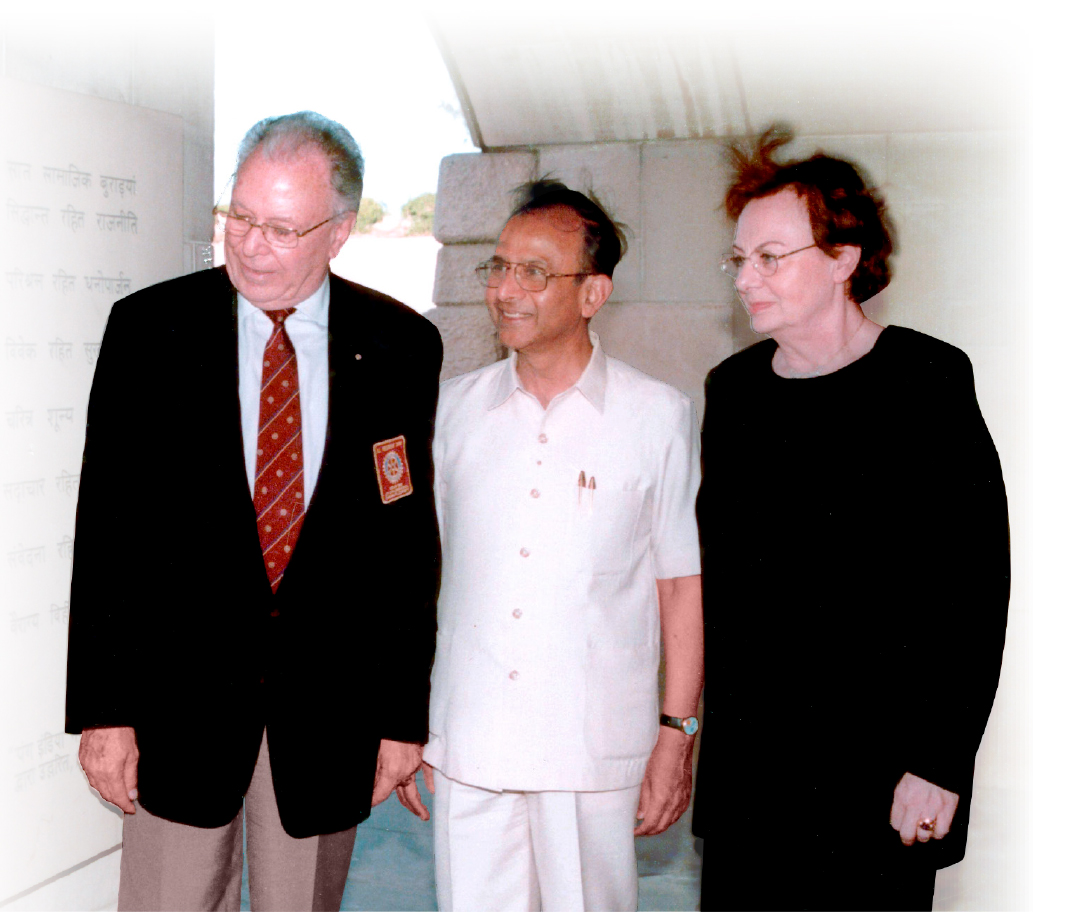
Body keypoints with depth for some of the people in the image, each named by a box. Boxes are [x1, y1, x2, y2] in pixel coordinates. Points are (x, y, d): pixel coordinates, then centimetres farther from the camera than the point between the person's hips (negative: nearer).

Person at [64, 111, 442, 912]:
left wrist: (406, 713, 1)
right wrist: (102, 707, -6)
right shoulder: (147, 328, -3)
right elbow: (108, 524, -3)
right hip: (179, 693, 0)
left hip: (331, 702, 1)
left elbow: (412, 537, 0)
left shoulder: (402, 348, -2)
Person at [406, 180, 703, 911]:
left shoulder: (659, 416, -4)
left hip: (595, 751, -2)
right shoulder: (455, 407, 4)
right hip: (466, 743, 3)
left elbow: (684, 581, -1)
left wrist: (677, 734, -3)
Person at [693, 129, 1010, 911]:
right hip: (743, 764, 5)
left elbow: (977, 589, -10)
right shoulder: (733, 388, 8)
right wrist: (688, 724, 11)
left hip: (877, 769, -4)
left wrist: (938, 764, -13)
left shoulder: (928, 384, -8)